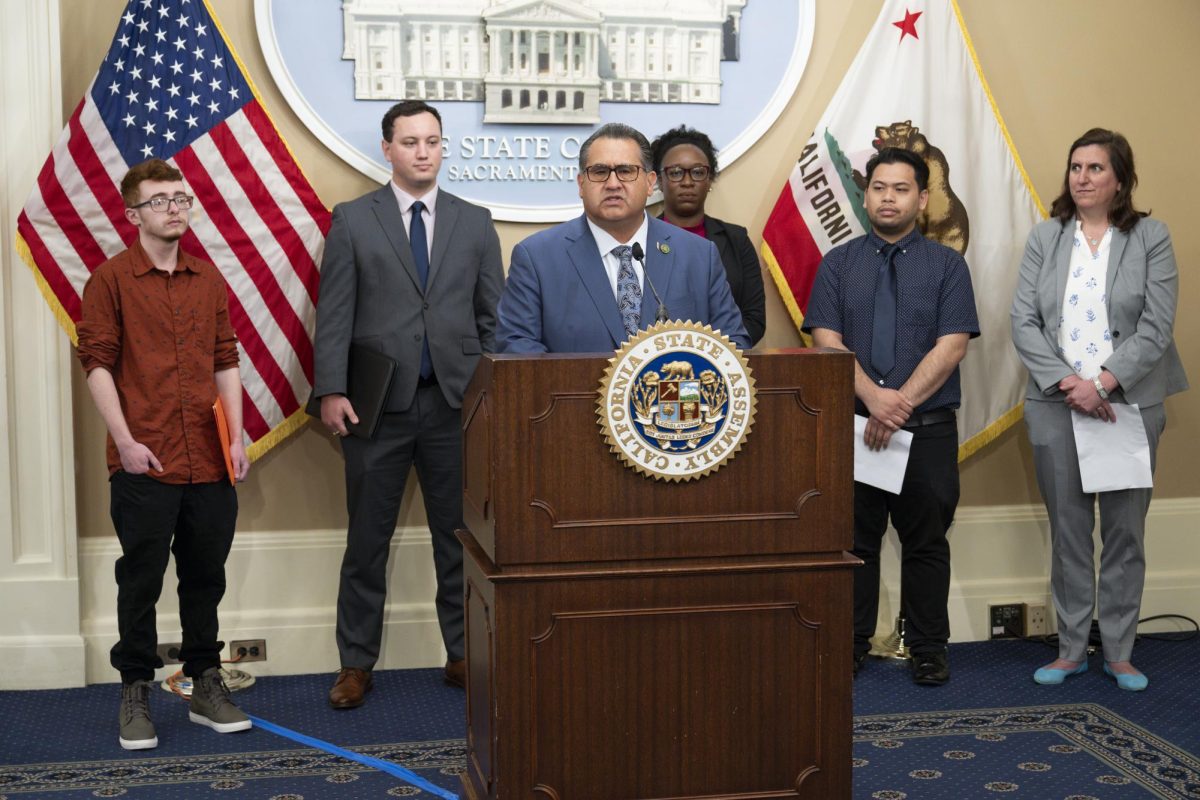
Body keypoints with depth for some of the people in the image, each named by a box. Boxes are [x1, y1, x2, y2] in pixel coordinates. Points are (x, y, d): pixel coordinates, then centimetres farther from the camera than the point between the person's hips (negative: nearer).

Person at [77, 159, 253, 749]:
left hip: (209, 463, 4)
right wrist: (125, 441, -12)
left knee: (206, 577, 12)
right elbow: (96, 363, -5)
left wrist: (236, 436, 5)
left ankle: (205, 686, 24)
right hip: (145, 463, -4)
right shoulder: (111, 280, -2)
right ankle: (135, 693, 17)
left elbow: (225, 363, 13)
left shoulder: (208, 281, 13)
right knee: (141, 579, 4)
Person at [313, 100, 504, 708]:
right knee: (367, 541, 6)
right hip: (379, 403, -1)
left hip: (456, 403, 2)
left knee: (460, 538, 8)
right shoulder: (353, 220, 4)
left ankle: (463, 655, 21)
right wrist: (331, 390, -10)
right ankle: (356, 664, 17)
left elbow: (493, 316, 8)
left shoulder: (474, 223, 9)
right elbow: (334, 313, -1)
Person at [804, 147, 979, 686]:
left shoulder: (947, 265, 5)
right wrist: (873, 397, -17)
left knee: (927, 541, 6)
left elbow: (951, 345, -5)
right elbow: (827, 340, -2)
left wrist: (901, 402, -15)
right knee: (854, 540, 7)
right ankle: (852, 644, 18)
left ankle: (928, 650, 17)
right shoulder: (837, 264, 8)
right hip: (852, 428, 1)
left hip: (929, 429, -1)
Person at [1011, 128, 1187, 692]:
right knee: (1068, 530, 7)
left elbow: (1155, 328, -6)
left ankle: (1119, 653, 17)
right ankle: (1071, 649, 18)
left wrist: (1103, 383, -16)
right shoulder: (1045, 238, 6)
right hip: (1056, 405, 1)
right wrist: (1068, 383, -13)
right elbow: (1023, 322, -1)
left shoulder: (1150, 238, 1)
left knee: (1125, 530, 5)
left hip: (1130, 405, -1)